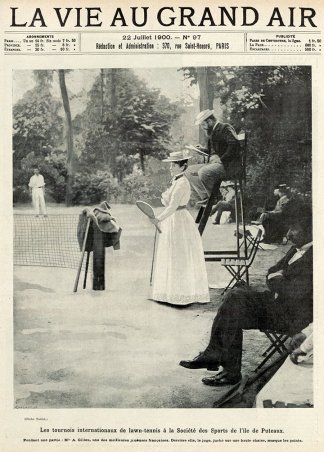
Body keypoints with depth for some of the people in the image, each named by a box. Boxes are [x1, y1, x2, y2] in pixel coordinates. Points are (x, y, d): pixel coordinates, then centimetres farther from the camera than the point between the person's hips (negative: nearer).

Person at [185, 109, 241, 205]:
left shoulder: (225, 128, -8)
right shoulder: (212, 132, 20)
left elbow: (235, 146, -21)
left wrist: (221, 159, -20)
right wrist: (203, 150, 12)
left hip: (228, 165, -10)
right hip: (214, 163, 10)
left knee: (203, 172, -33)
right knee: (189, 171, 1)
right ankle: (205, 196, -9)